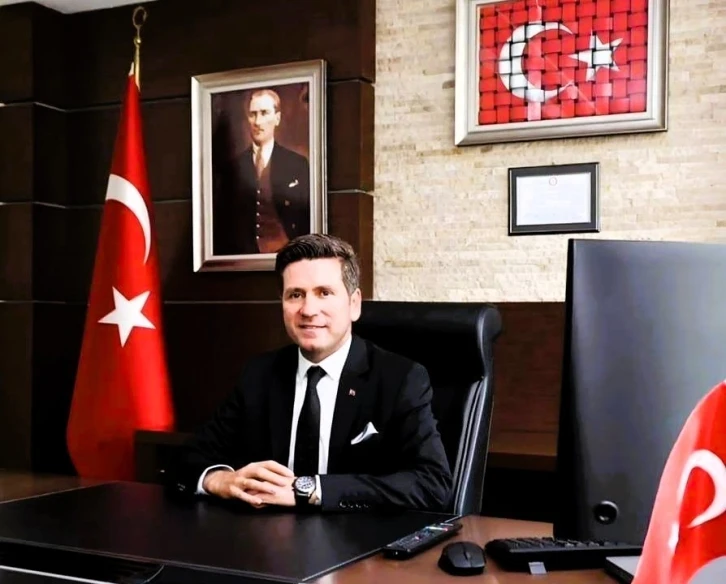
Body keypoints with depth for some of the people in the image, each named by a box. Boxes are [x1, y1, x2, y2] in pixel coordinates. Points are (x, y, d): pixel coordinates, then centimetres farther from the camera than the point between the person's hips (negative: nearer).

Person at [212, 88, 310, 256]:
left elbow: (308, 216, 3)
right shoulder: (231, 165, 6)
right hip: (242, 256, 1)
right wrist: (223, 258, -1)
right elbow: (220, 219, 7)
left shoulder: (298, 164, 3)